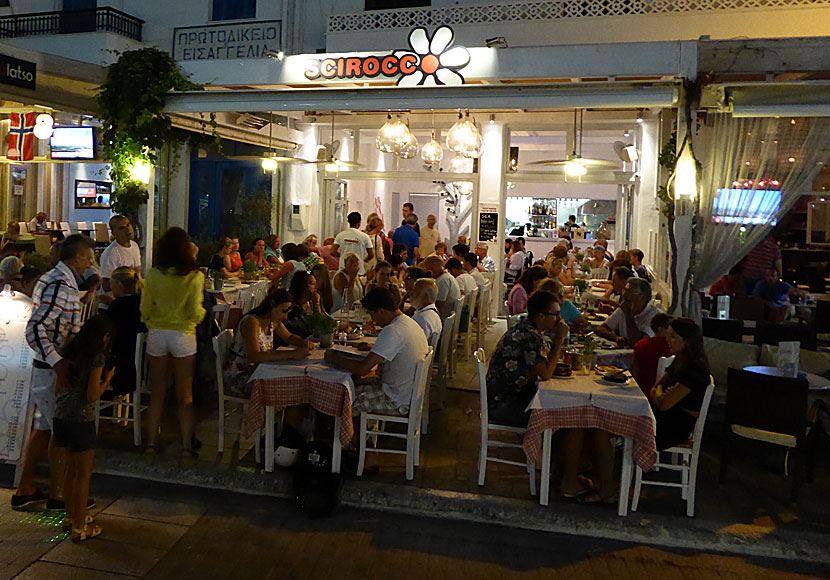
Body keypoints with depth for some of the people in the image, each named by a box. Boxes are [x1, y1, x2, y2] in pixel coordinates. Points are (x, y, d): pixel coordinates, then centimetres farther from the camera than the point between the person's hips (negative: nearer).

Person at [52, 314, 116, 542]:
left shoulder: (69, 351, 7)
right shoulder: (98, 357, -14)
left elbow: (59, 384, 12)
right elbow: (92, 396, -15)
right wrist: (107, 379, 0)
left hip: (60, 417, 7)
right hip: (81, 419, -7)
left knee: (72, 468, 21)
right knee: (84, 473, 5)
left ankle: (71, 517, 35)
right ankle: (79, 527, 13)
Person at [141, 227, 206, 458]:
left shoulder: (153, 274, -4)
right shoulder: (194, 276, -10)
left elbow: (144, 310, 1)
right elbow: (195, 313, -12)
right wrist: (203, 311, 10)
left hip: (157, 334, 2)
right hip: (183, 336, -2)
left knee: (157, 392, 14)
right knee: (185, 395, 8)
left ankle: (152, 442, 21)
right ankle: (187, 445, 13)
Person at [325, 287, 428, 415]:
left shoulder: (392, 331, -26)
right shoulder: (409, 322, 4)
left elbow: (362, 369, -28)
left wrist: (333, 358, -13)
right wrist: (372, 348, 16)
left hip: (398, 401, -9)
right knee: (354, 382, 17)